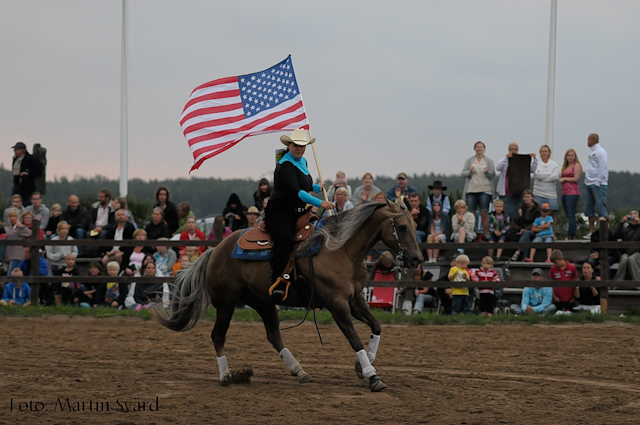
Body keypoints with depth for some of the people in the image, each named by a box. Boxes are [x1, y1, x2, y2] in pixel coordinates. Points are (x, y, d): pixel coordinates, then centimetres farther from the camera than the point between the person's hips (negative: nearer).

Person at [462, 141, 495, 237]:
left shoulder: (489, 161, 9)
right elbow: (463, 173, 5)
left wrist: (487, 172, -18)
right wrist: (470, 171, -15)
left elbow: (493, 175, 4)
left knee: (484, 213, -7)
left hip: (485, 190, -1)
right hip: (471, 189, 1)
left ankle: (485, 235, -3)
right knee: (472, 214, -2)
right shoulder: (469, 161, 12)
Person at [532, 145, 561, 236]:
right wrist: (550, 174, -9)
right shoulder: (536, 164, 4)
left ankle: (553, 234, 7)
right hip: (539, 193, -1)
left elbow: (556, 176, -8)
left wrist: (543, 177, -7)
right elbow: (537, 175, -12)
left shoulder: (554, 165, 7)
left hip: (551, 194, 1)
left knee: (552, 214, 1)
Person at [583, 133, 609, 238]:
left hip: (598, 184, -10)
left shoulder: (600, 152, -8)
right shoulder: (592, 153, 20)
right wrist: (587, 181, 14)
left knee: (601, 207, -10)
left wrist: (598, 182, -18)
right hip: (589, 184, 10)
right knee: (589, 209, 9)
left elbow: (602, 168, -14)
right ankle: (591, 231, 14)